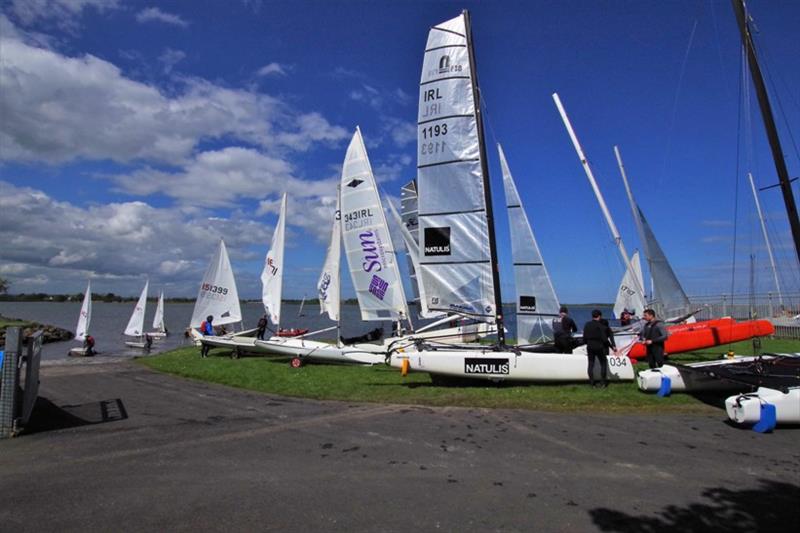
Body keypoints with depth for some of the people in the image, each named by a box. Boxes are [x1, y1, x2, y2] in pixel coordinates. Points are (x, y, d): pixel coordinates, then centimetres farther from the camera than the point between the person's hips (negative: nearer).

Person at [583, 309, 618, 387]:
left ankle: (592, 382, 11)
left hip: (590, 347, 4)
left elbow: (584, 338, 5)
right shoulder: (600, 325, -12)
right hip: (599, 347, -4)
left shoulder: (587, 325, 2)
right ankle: (603, 382, 8)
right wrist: (612, 346, -4)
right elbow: (604, 339, -14)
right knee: (603, 364, 9)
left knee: (591, 364, 9)